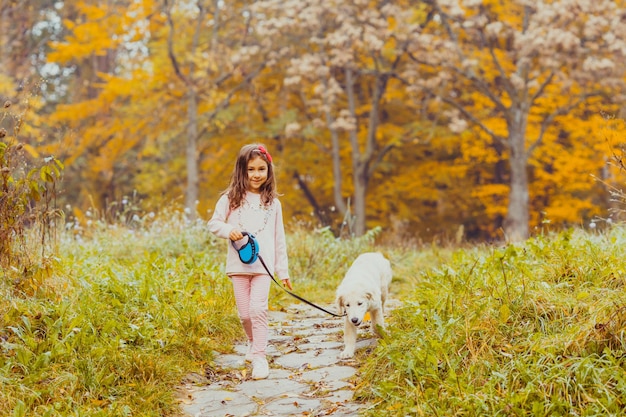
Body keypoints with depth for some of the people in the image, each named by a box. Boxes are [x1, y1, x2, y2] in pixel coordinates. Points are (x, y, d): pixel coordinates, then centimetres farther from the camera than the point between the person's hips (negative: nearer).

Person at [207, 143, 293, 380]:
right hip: (239, 265, 1)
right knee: (244, 313, 6)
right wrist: (229, 231, -16)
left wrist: (284, 271, 9)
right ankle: (253, 343, 34)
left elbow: (279, 239, 9)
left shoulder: (272, 203, 6)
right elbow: (213, 224, 6)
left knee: (258, 308, -14)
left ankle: (259, 356, -5)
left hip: (264, 265, 0)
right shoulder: (230, 199, 1)